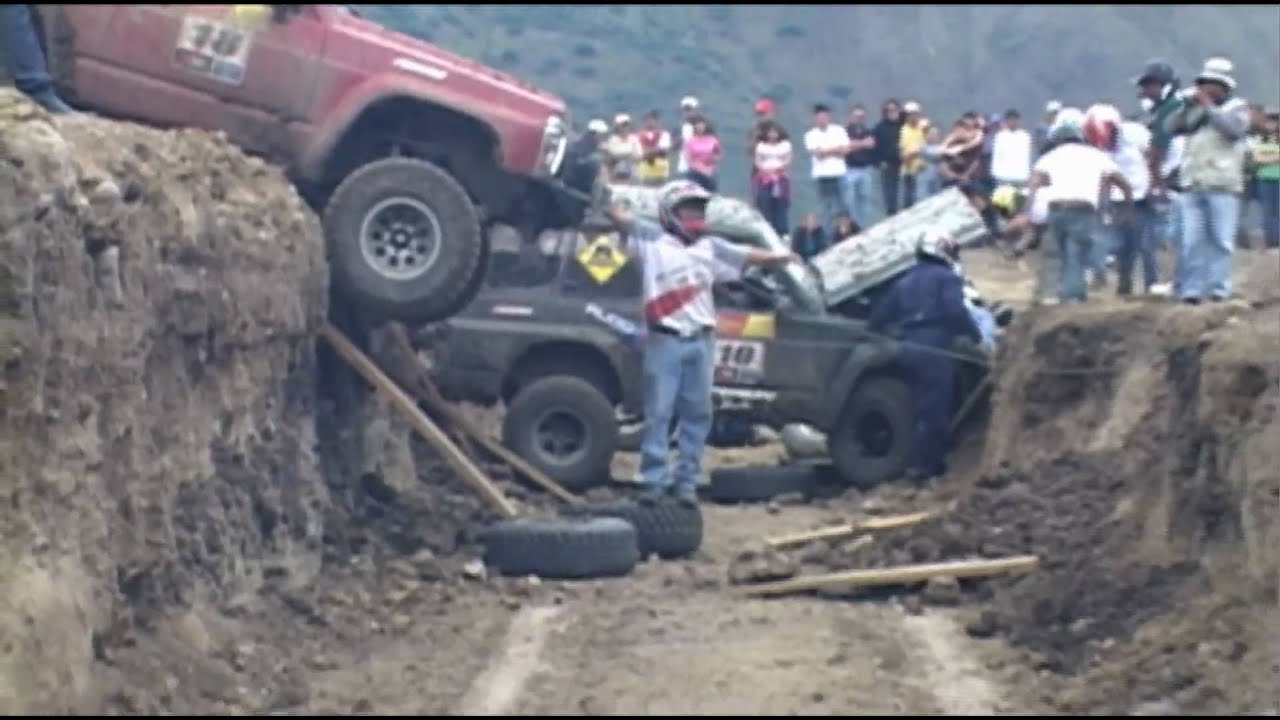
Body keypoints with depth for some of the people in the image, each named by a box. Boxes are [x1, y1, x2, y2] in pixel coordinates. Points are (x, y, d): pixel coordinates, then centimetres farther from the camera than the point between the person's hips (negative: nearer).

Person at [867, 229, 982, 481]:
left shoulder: (905, 281, 21)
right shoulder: (947, 278, 2)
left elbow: (880, 316, 22)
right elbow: (955, 311, -14)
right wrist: (976, 335, -5)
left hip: (908, 348, 7)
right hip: (935, 349, -7)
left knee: (922, 406, 15)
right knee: (934, 409, -5)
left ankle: (931, 460, 19)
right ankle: (922, 464, -8)